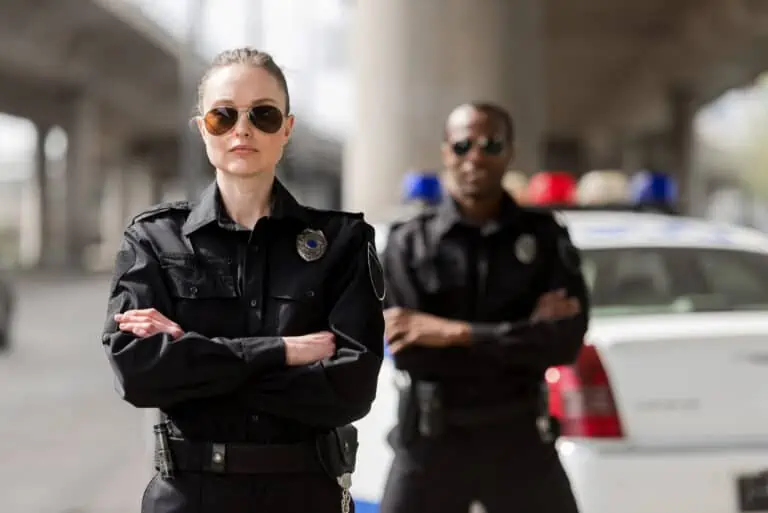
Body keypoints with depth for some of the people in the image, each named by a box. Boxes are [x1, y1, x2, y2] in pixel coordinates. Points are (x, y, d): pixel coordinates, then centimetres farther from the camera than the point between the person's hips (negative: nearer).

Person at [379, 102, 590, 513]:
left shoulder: (544, 237, 3)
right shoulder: (409, 244, -1)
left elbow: (566, 340, -11)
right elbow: (410, 351, -13)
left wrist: (456, 332, -18)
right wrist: (523, 334, -15)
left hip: (518, 440, 1)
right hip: (429, 444, -1)